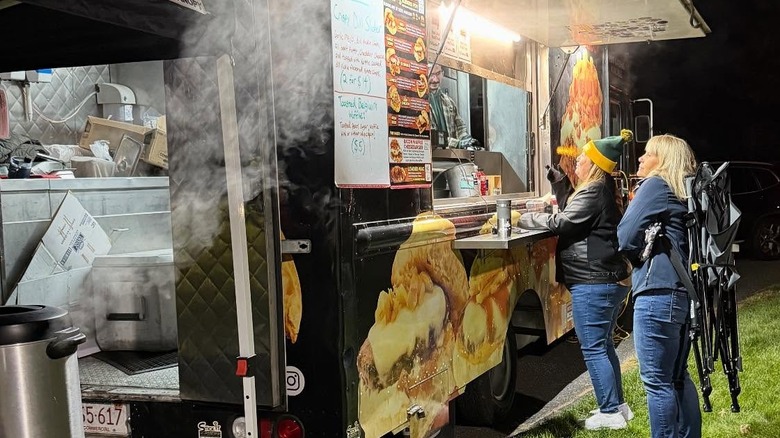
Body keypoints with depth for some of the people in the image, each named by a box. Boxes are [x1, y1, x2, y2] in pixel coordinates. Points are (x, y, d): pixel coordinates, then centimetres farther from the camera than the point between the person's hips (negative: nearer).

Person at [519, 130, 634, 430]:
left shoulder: (592, 191, -17)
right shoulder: (605, 191, 14)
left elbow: (561, 222, -19)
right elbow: (571, 213, 21)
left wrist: (524, 219, -8)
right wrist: (559, 184, 14)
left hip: (592, 283, -11)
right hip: (611, 280, 11)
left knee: (593, 348, -3)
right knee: (603, 345, 18)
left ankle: (610, 413, 3)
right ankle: (617, 405, 26)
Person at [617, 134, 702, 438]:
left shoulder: (655, 186, -7)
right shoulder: (683, 191, 17)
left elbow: (626, 237, -9)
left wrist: (639, 259, 9)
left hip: (658, 293, -9)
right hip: (683, 293, 9)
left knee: (657, 381, -1)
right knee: (677, 377, 18)